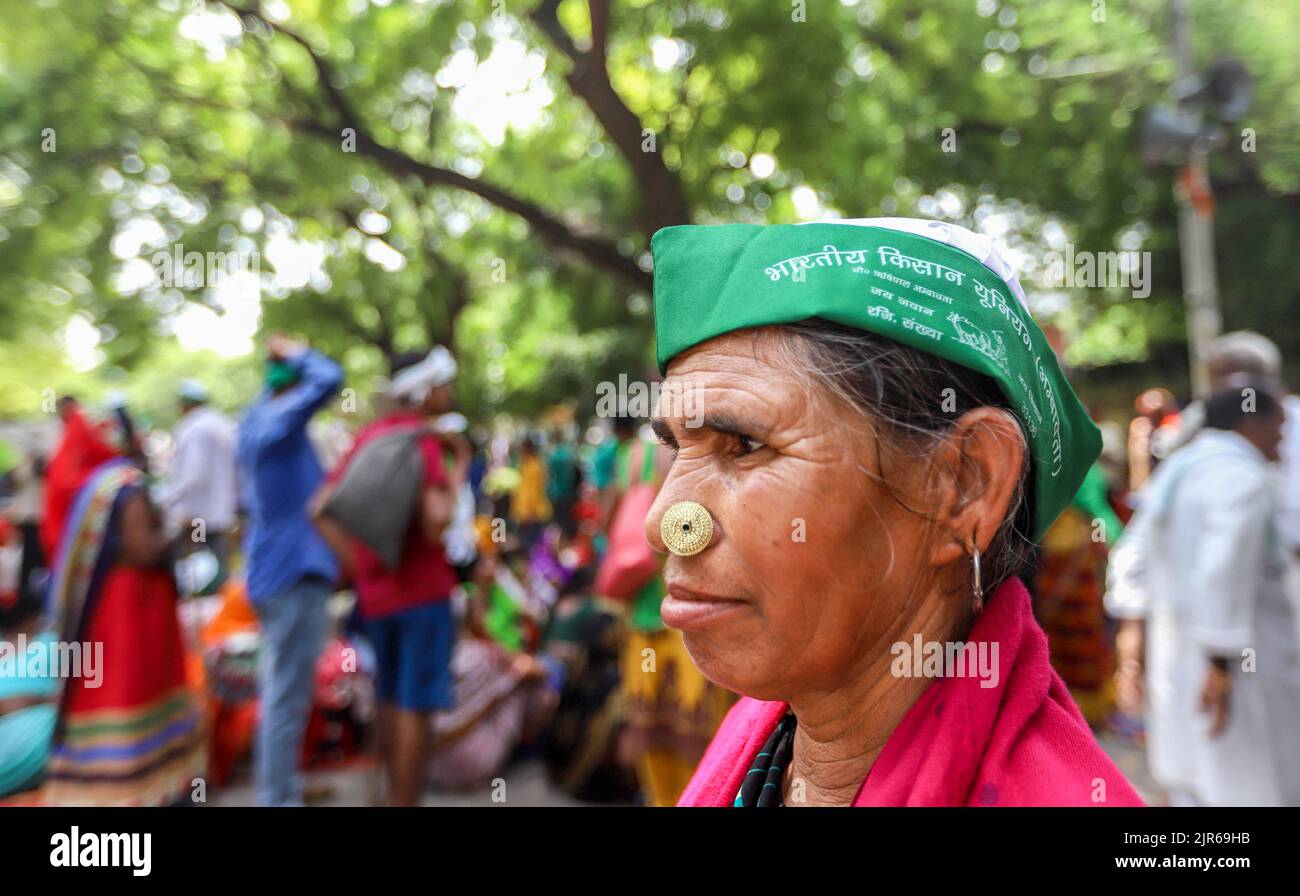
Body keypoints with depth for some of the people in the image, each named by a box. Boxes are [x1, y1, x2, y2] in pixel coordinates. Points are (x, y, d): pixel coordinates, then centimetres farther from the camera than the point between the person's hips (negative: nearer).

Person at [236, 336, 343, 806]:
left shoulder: (255, 421, 13)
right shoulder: (278, 423, -17)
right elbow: (329, 378, -28)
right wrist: (295, 352, -10)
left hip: (274, 570, 10)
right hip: (294, 572, -10)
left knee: (279, 690, 20)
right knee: (288, 696, -4)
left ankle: (275, 784, 32)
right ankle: (278, 797, 3)